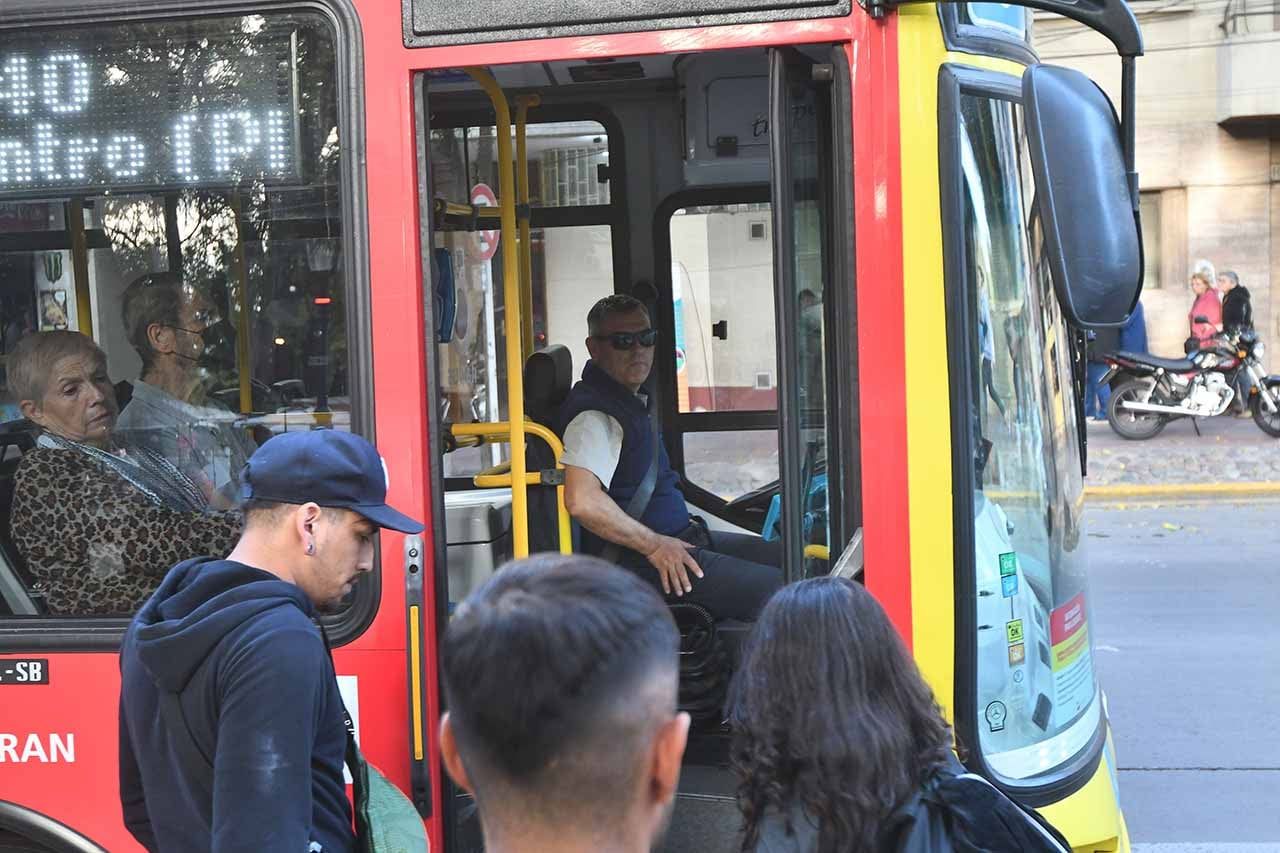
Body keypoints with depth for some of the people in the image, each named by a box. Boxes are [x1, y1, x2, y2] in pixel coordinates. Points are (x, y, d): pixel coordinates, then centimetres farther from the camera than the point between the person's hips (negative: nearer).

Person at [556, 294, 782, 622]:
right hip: (637, 565, -11)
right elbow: (582, 500, -32)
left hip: (676, 538, 11)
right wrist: (655, 545, -21)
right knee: (777, 589, -21)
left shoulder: (631, 403, 18)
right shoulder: (595, 416, -17)